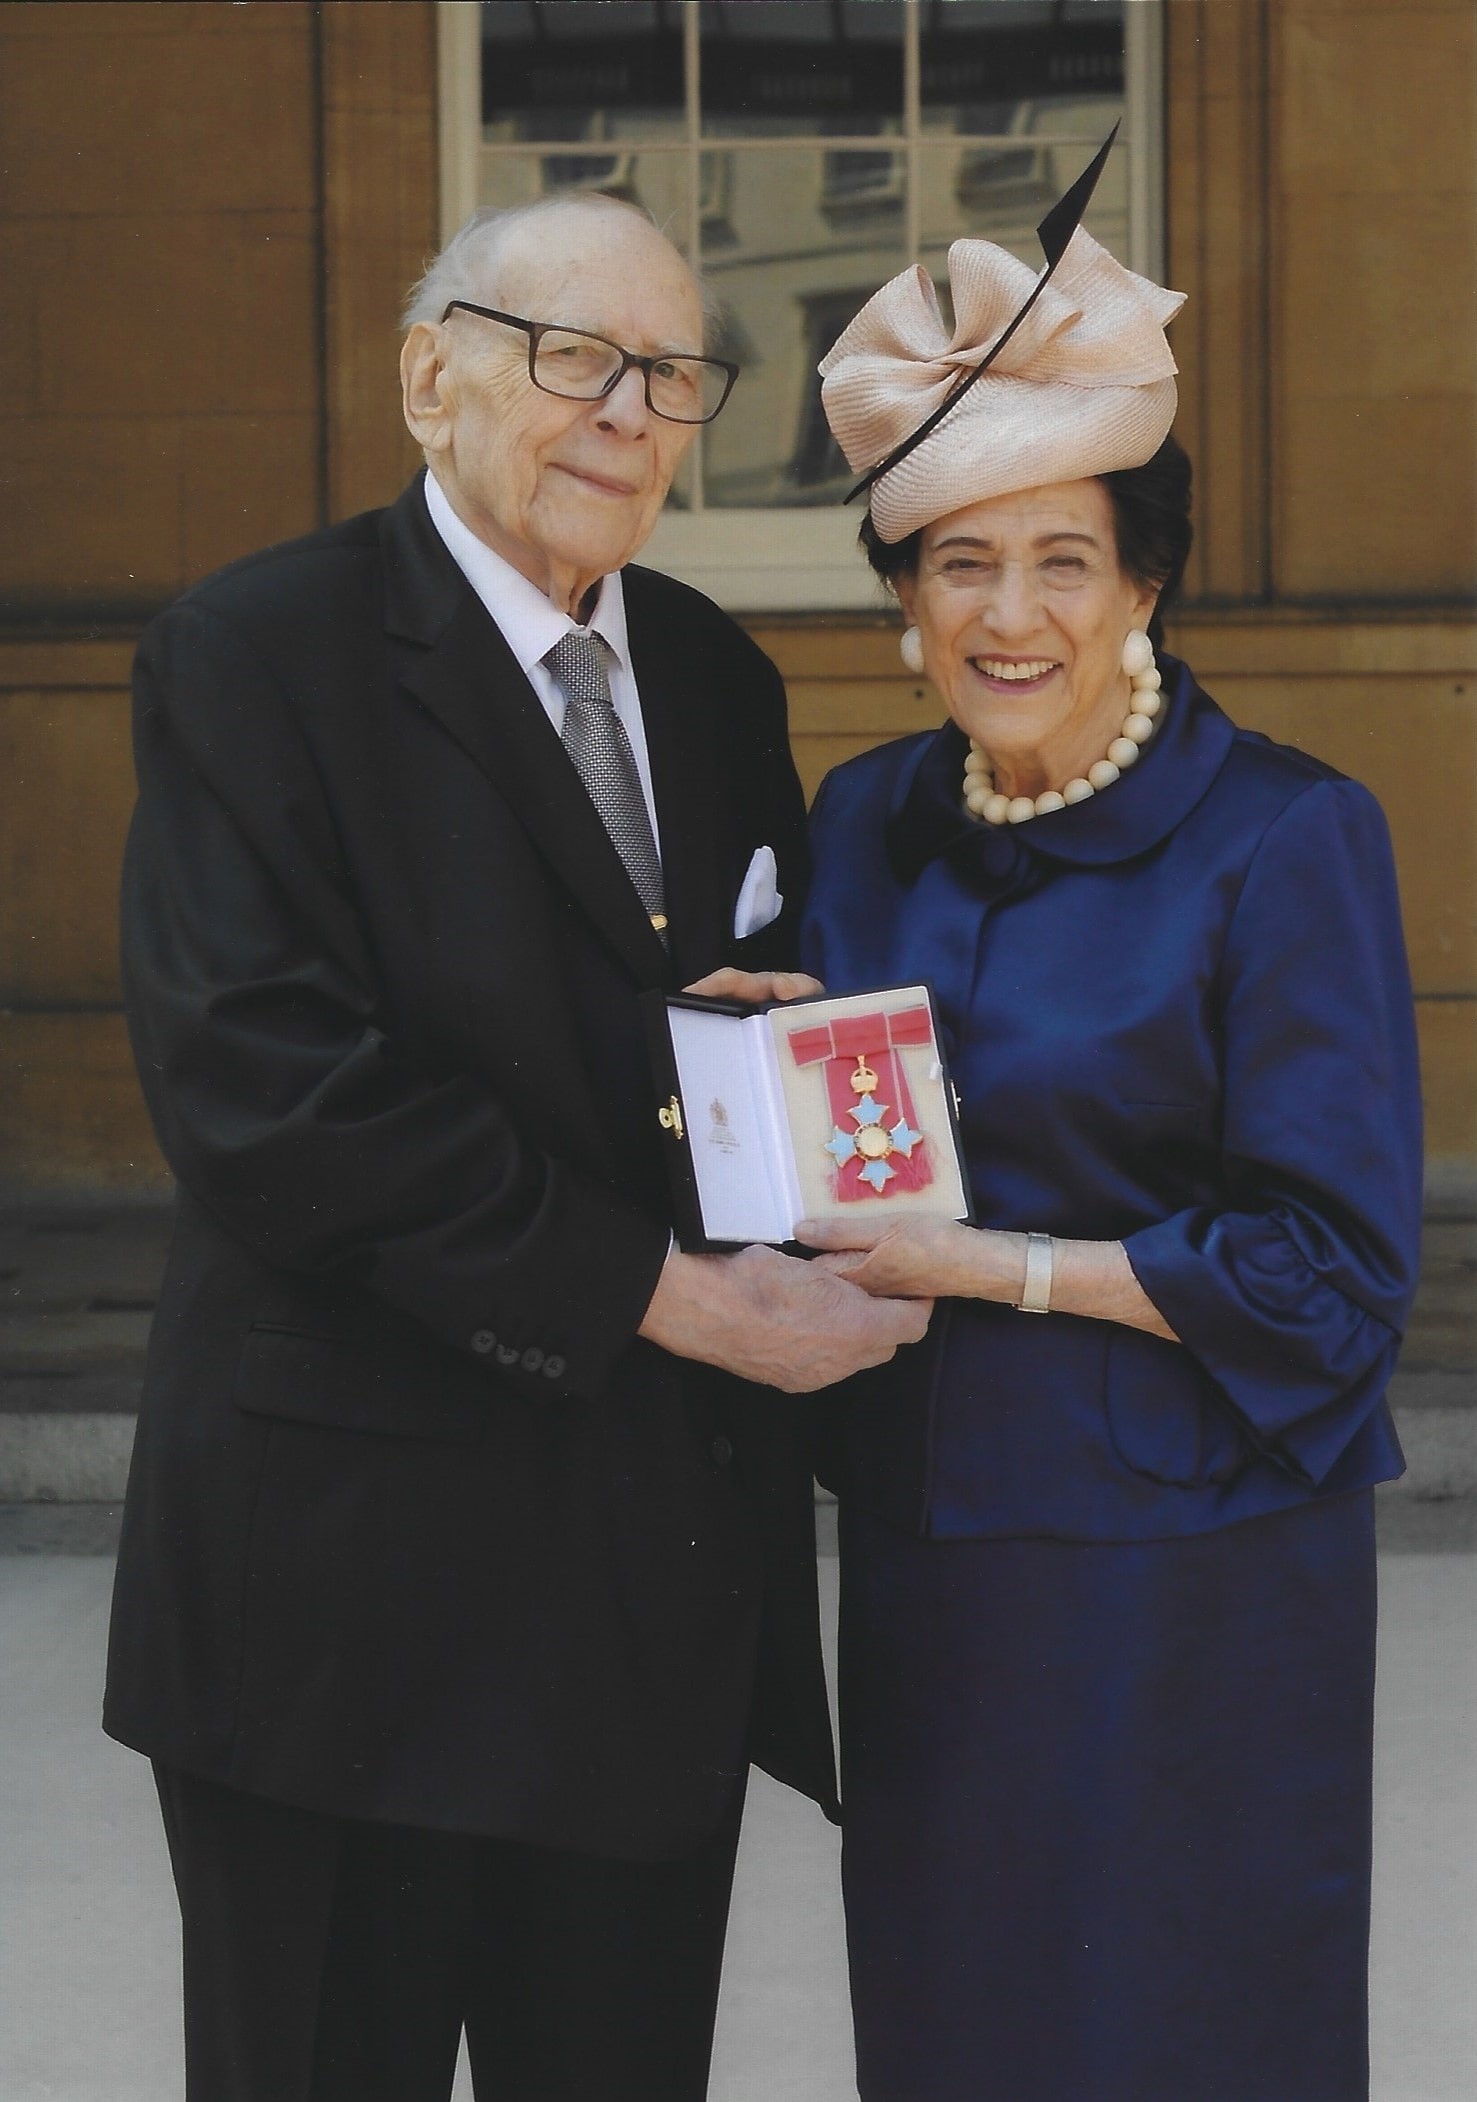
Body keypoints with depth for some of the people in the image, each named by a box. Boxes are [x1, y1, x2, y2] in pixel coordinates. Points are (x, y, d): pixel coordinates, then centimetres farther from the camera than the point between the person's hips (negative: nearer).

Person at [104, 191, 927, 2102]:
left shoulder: (715, 678, 13)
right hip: (358, 1576, -6)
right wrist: (663, 1294, -19)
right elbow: (268, 1097, -19)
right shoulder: (254, 656, -8)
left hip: (670, 1572, 6)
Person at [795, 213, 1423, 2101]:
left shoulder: (1283, 842, -12)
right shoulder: (868, 820, 6)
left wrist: (995, 1266, -17)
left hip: (1186, 1573, -5)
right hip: (923, 1540, 6)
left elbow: (1336, 1271, -14)